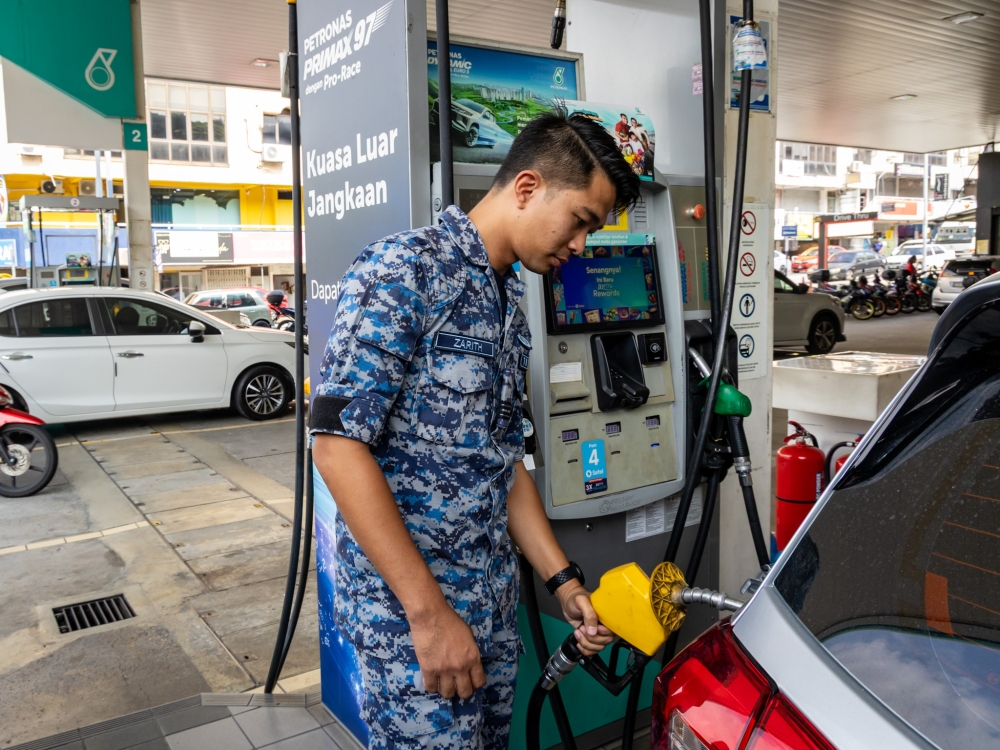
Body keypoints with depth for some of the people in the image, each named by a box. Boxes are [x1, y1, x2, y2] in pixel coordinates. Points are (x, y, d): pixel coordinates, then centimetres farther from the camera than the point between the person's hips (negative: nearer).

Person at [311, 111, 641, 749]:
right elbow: (339, 446, -21)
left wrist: (564, 580, 9)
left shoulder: (512, 303, 12)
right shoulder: (402, 272, -15)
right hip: (407, 612, -8)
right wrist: (430, 613, -20)